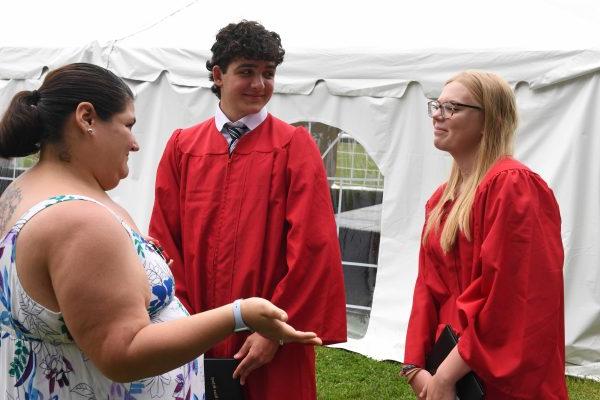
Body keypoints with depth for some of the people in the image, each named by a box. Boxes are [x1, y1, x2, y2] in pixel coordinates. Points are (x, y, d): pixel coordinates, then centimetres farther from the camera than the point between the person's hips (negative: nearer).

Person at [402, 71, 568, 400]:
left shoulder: (512, 186, -16)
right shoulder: (441, 199, 10)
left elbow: (507, 297, -22)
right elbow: (428, 289, 7)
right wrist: (415, 367, -5)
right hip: (448, 371, 7)